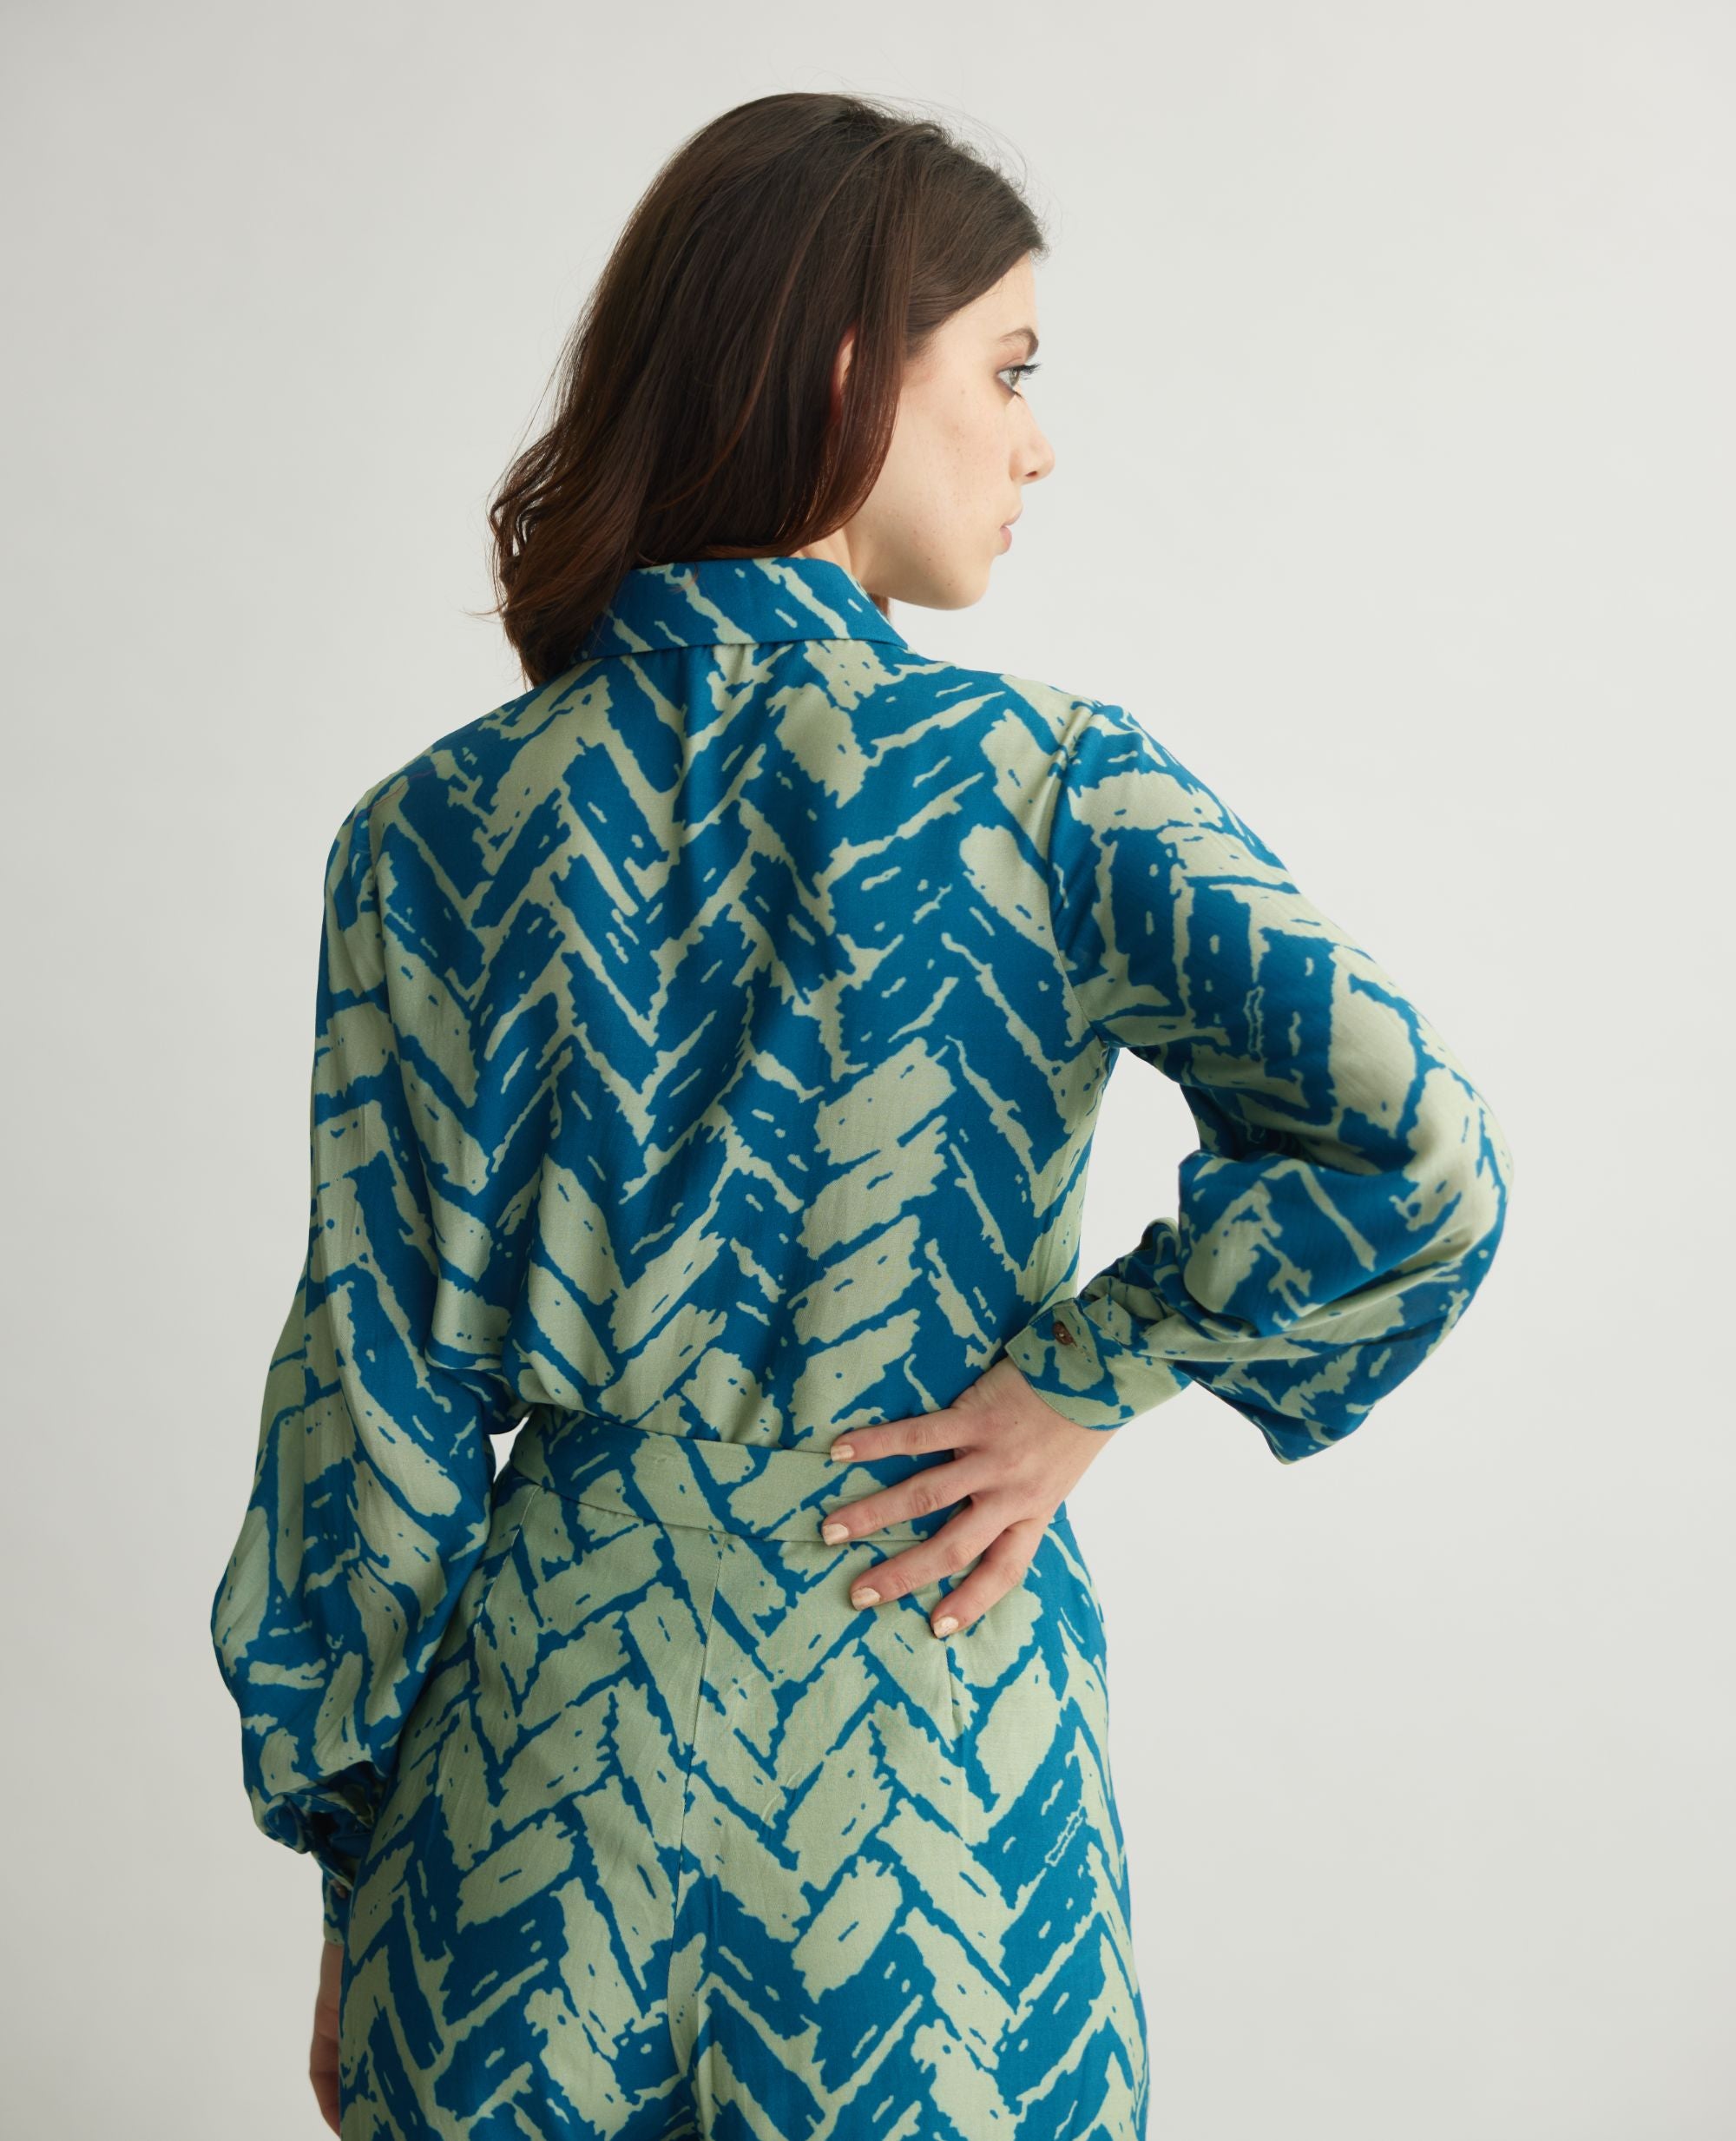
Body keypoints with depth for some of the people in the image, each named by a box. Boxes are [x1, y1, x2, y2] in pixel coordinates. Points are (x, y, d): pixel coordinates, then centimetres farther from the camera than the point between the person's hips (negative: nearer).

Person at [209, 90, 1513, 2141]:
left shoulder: (437, 834, -6)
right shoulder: (1043, 781, -11)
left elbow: (374, 1396, -3)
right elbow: (1414, 1154, -23)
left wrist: (347, 1871, 7)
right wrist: (1083, 1382, -9)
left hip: (550, 1723, 2)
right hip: (939, 1738, -1)